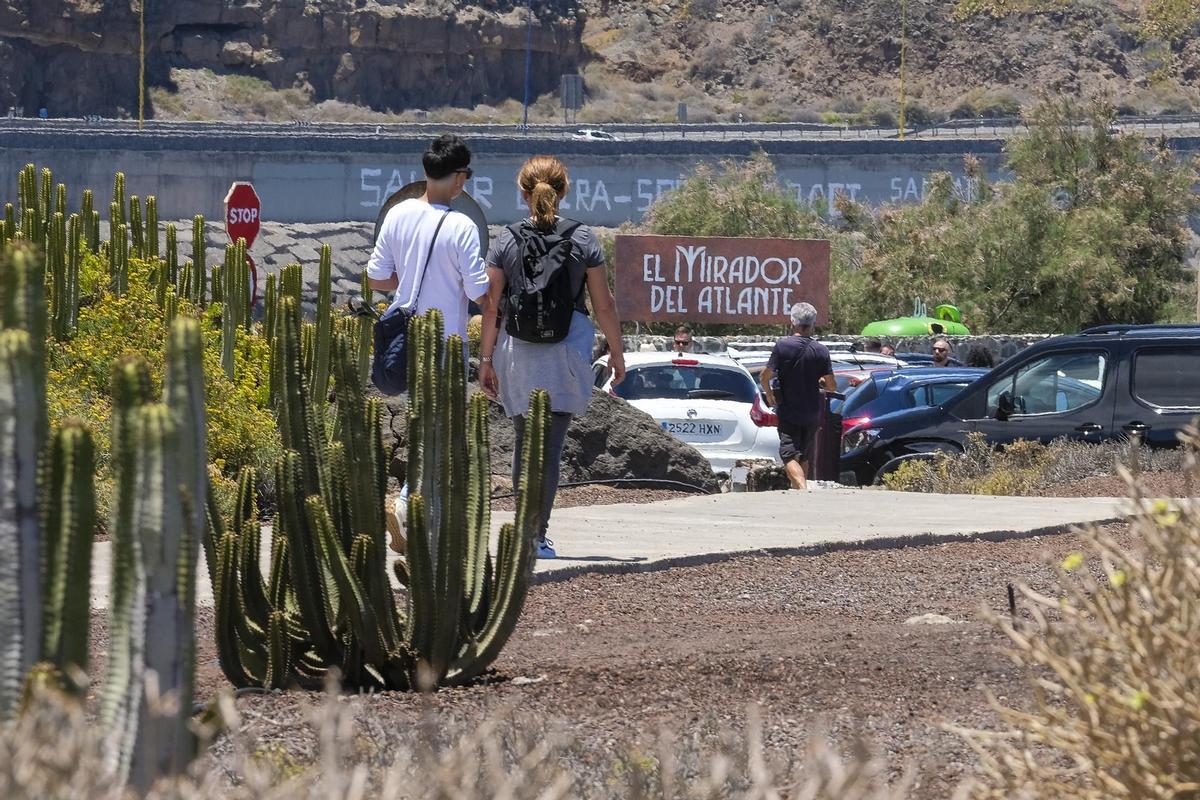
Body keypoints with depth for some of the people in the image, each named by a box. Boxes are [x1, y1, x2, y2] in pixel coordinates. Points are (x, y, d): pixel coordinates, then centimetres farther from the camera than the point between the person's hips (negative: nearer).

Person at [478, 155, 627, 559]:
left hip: (517, 351, 1)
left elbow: (492, 306, -2)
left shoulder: (506, 241, -1)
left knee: (524, 440, 16)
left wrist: (486, 359, 5)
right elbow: (603, 304, -1)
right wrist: (616, 352, 10)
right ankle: (537, 535, -4)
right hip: (566, 351, -1)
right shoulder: (583, 239, -3)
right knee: (551, 445, 1)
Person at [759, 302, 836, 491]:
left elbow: (765, 376, -11)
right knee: (803, 455, 20)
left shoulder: (783, 345, -13)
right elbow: (832, 386, -4)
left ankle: (802, 488, -29)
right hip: (812, 414, 3)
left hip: (788, 412, -3)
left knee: (790, 455, -7)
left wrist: (769, 393, 9)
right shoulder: (821, 350, -5)